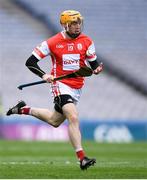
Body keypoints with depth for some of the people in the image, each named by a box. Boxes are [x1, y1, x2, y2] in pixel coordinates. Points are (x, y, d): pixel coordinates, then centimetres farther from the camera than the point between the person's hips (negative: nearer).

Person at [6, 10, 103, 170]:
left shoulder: (86, 41, 0)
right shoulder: (52, 43, -9)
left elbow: (93, 64, 6)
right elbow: (30, 62, -6)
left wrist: (96, 69, -18)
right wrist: (43, 75, -23)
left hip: (77, 87, 6)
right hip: (60, 84, -6)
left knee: (55, 121, 17)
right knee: (73, 118, -23)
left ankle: (24, 109, 39)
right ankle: (82, 158, -26)